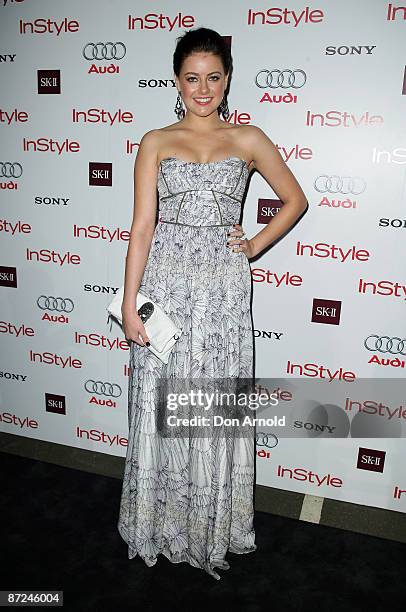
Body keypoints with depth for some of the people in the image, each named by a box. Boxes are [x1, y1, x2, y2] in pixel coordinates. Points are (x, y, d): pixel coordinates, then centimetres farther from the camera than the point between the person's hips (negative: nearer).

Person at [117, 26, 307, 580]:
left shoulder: (248, 140, 8)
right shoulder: (156, 142, 7)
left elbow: (295, 199, 16)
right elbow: (142, 226, 0)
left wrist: (255, 246, 5)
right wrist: (129, 301, -6)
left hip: (224, 285, 0)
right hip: (165, 280, 0)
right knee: (162, 403, 7)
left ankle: (214, 528, 28)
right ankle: (162, 524, 29)